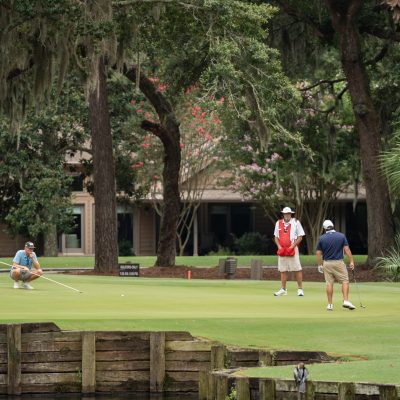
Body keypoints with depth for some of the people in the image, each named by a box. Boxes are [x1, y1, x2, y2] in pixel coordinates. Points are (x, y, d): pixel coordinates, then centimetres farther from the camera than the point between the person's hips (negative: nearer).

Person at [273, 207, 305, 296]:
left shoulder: (296, 222, 0)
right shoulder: (278, 223, 12)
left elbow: (300, 237, -1)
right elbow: (276, 237, 16)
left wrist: (292, 247, -11)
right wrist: (279, 247, -2)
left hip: (292, 249, -4)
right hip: (282, 251, 4)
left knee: (297, 269, -8)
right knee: (283, 270, 5)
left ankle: (300, 289, -6)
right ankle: (283, 290, 9)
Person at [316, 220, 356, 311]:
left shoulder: (322, 238, 0)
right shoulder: (341, 236, -2)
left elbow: (318, 253, 2)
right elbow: (347, 249, -6)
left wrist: (319, 265, 12)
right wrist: (351, 261, -1)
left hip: (327, 263, 2)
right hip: (339, 262, -2)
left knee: (329, 283, 5)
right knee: (345, 281, 4)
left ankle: (330, 304, 5)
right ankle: (346, 301, -10)